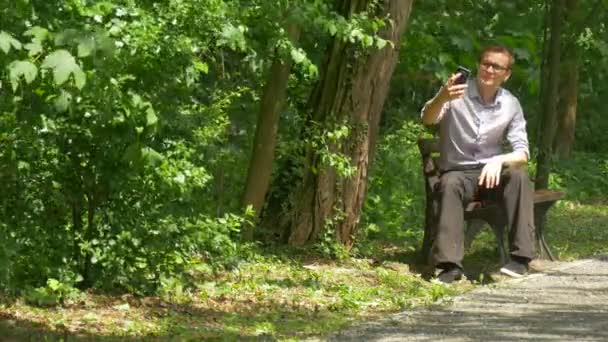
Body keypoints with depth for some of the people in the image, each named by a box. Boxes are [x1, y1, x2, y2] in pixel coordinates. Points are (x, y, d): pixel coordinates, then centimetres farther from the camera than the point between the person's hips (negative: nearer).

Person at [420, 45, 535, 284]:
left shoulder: (511, 105, 0)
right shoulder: (457, 92, -8)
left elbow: (522, 153, -5)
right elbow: (427, 119, -25)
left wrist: (499, 160, -28)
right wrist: (441, 98, -48)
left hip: (491, 172, 2)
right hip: (458, 172, -2)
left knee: (519, 176, -29)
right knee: (450, 184, -36)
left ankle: (520, 257, -30)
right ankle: (450, 264, -44)